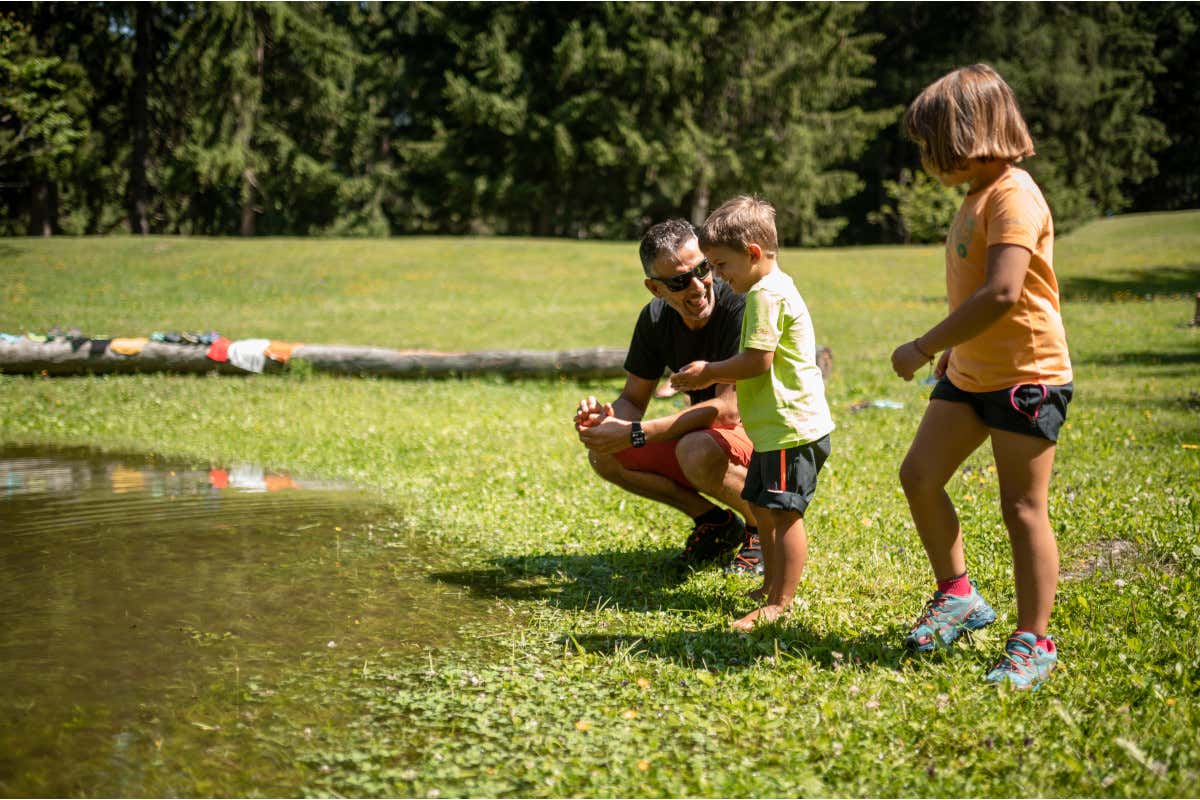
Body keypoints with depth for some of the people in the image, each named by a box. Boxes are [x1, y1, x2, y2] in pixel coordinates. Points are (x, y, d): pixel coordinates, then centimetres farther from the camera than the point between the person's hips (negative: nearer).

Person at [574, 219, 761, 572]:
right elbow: (633, 399, 1)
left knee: (697, 451, -37)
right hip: (704, 433, 7)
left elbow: (728, 409, -31)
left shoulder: (742, 308, -26)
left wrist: (636, 434, -35)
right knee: (604, 455, -8)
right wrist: (605, 417, -25)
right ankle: (716, 523, 4)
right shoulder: (656, 318, -4)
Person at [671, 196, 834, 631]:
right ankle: (771, 586, 31)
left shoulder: (766, 294, -16)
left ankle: (779, 604, -4)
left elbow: (757, 361, -23)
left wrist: (709, 372, -11)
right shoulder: (775, 289, 18)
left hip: (791, 428, -12)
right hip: (775, 427, 12)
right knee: (761, 505, 19)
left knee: (783, 512, -8)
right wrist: (714, 375, 11)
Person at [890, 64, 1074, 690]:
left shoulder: (1013, 196, -18)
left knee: (1022, 508, -3)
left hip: (1026, 375, -9)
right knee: (919, 476, 5)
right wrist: (950, 350, 19)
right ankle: (957, 595, 20)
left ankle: (1033, 643, 7)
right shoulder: (978, 196, 14)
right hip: (971, 373, 9)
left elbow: (1002, 293, -28)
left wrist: (924, 347, -23)